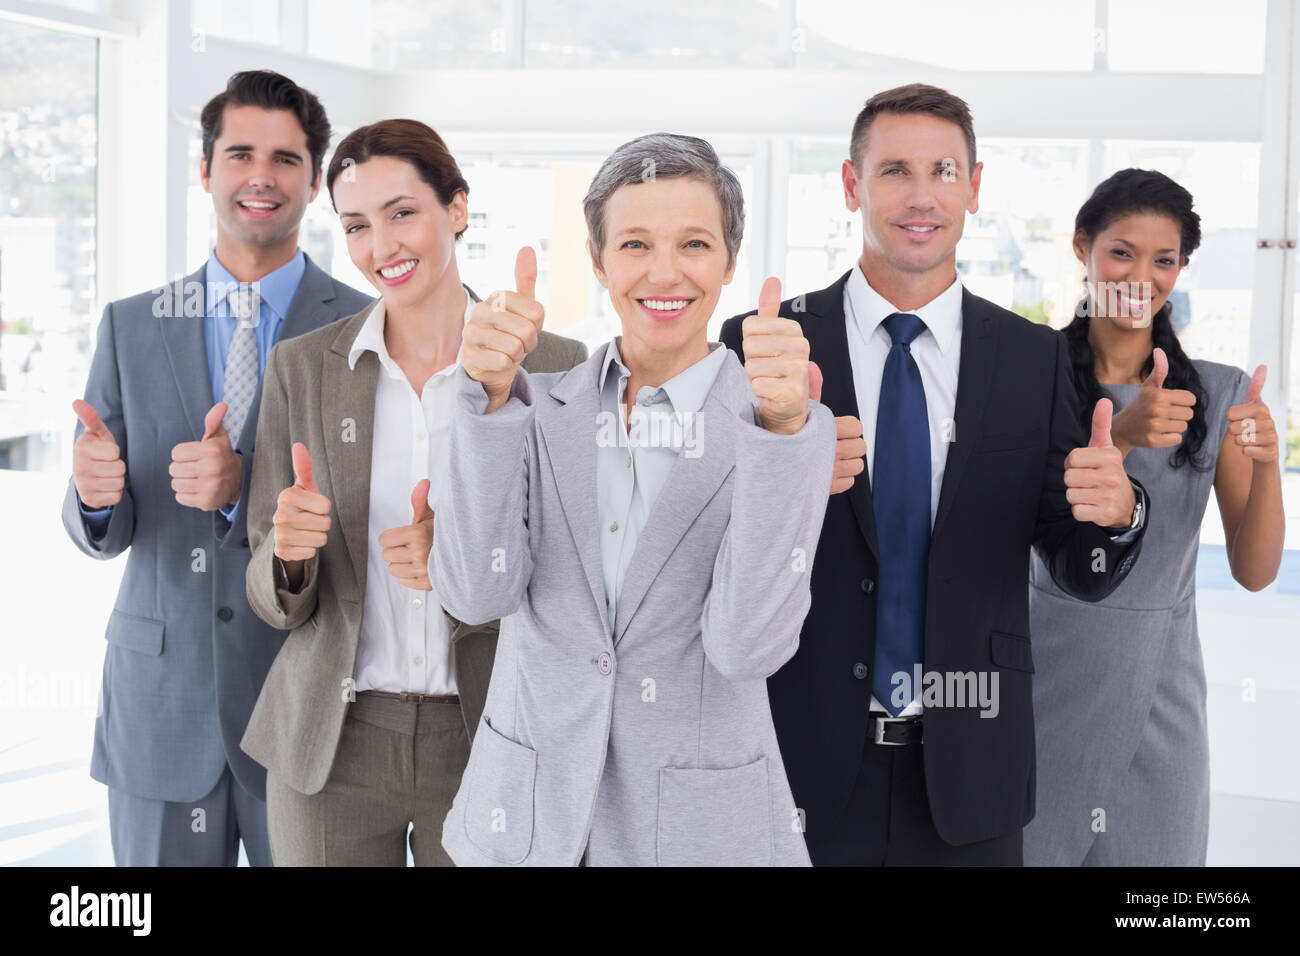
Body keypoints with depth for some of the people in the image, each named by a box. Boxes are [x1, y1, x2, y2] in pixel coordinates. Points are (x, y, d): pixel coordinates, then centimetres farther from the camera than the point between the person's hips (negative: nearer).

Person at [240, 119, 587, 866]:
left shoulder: (554, 367, -4)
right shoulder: (302, 368, 1)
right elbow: (278, 601, 3)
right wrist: (288, 552, -19)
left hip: (484, 745, -1)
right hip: (330, 745, 2)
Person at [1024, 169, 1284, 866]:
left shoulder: (1218, 392, 3)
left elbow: (1254, 572, 1)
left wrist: (1265, 463, -18)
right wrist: (1119, 436, -29)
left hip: (1159, 696, 2)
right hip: (1046, 676, -1)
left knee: (1155, 848, 7)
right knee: (1025, 847, 8)